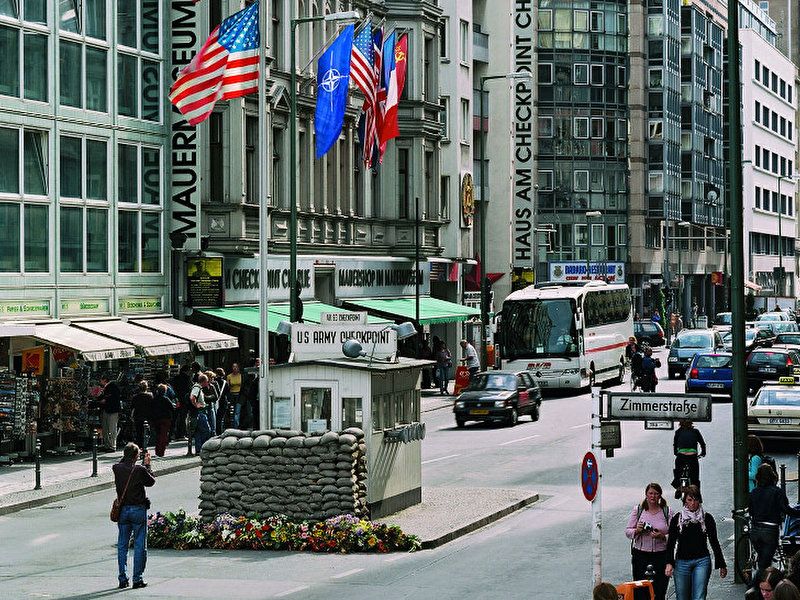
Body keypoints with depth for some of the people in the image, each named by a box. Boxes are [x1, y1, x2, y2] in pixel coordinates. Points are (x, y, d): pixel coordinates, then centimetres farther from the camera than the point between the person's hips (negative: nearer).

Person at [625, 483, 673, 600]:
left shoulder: (667, 511, 5)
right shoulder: (638, 510, 7)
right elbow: (627, 532, 8)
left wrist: (662, 536, -16)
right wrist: (636, 531, -13)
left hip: (661, 555, -1)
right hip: (640, 555, 1)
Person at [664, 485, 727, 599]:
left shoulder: (707, 518, 4)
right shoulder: (677, 519, 5)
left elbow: (714, 542, 10)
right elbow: (671, 543, 4)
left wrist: (721, 564, 11)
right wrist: (669, 563, -9)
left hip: (702, 561, -1)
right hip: (681, 562, 1)